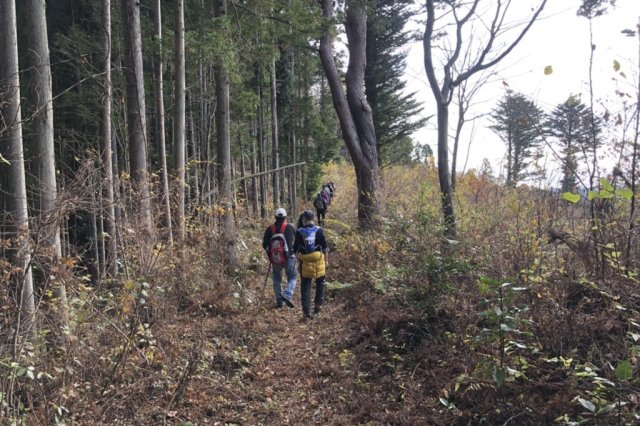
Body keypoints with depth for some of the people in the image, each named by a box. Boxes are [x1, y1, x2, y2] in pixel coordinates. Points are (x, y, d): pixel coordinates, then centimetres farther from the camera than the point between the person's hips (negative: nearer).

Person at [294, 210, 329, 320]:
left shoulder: (299, 232, -2)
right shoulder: (319, 230, -4)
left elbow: (295, 248, 4)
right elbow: (325, 247, -2)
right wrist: (326, 260, 7)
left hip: (305, 262, 1)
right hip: (319, 261, 0)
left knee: (305, 286, 6)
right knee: (320, 284, 20)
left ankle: (306, 311, 5)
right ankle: (318, 304, 21)